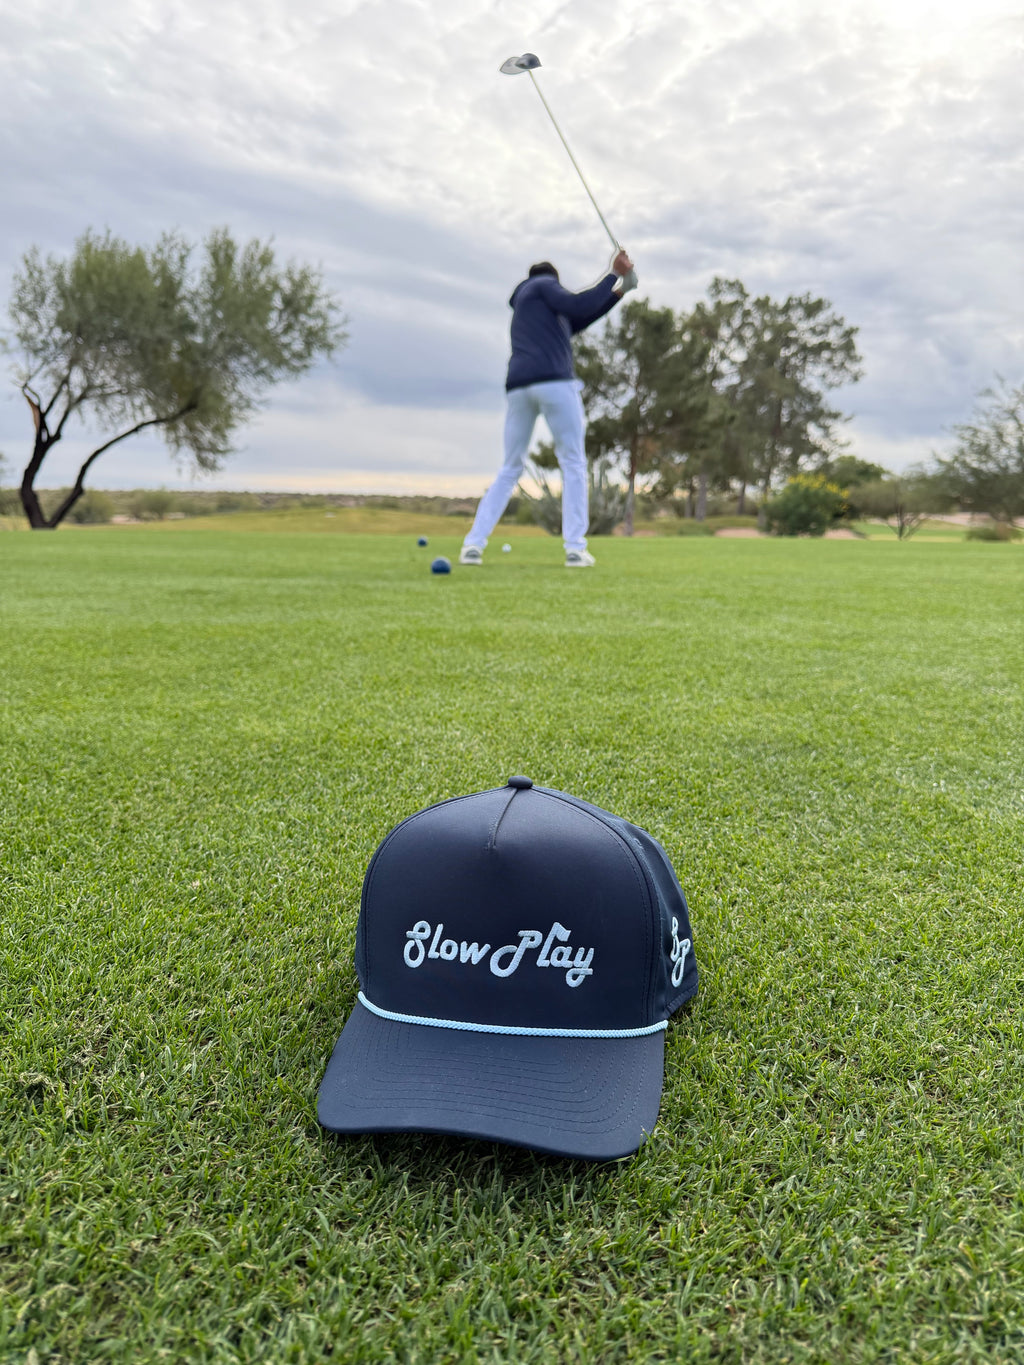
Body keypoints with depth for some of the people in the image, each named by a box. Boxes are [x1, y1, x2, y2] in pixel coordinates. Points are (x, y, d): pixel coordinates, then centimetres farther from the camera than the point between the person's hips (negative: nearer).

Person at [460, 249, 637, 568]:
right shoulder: (544, 285, 14)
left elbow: (576, 321, 33)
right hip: (554, 382, -6)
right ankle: (575, 548, -10)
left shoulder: (523, 302, 35)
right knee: (573, 464, -1)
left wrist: (618, 291, 29)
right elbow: (579, 306, -3)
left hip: (519, 386, 7)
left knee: (510, 469, 9)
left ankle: (473, 544, -4)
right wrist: (614, 274, 7)